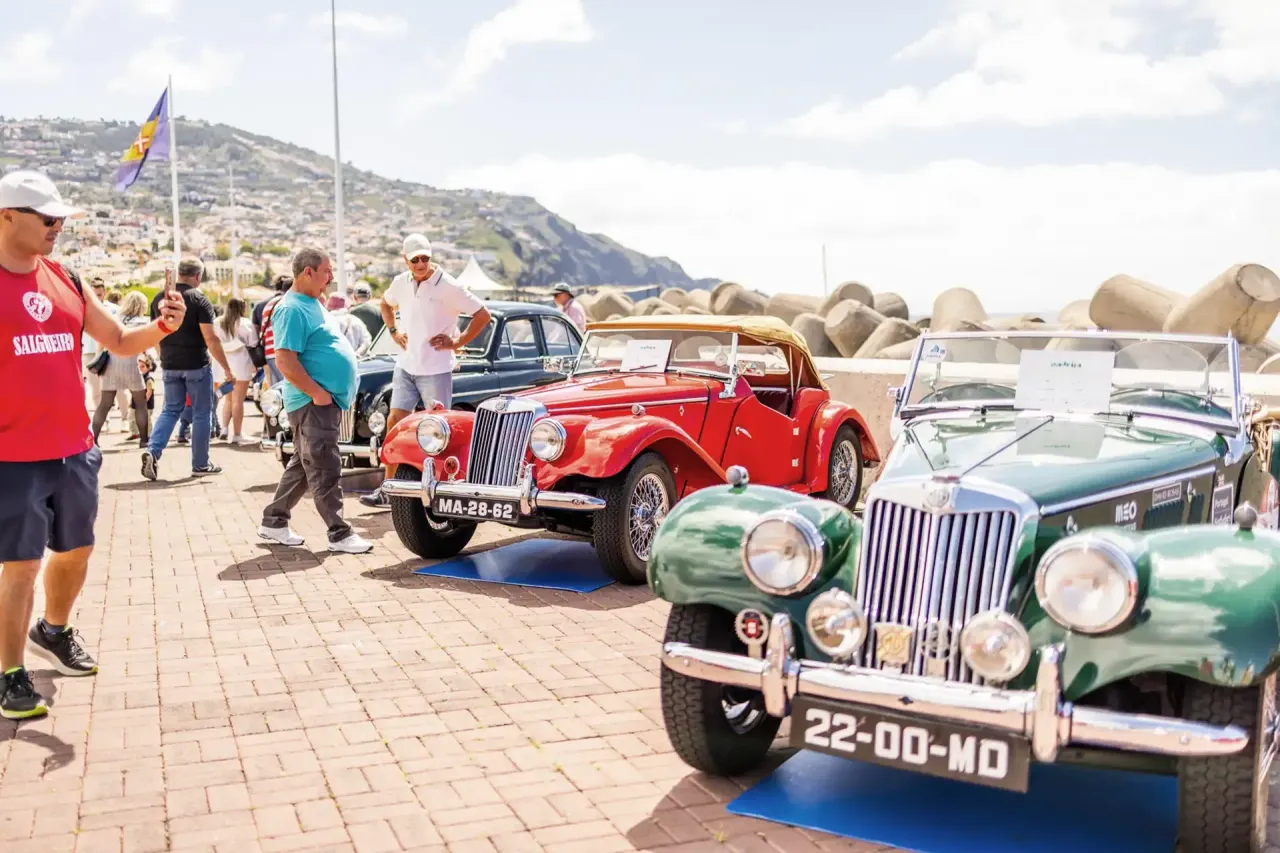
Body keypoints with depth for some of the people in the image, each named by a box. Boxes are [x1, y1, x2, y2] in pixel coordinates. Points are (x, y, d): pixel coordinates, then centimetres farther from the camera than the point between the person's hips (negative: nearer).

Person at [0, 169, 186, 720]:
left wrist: (162, 326, -5)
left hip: (75, 449, 6)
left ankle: (53, 632, 43)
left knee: (76, 551, 19)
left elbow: (120, 343, 13)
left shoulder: (66, 281, 7)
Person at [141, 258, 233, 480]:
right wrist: (226, 367, -11)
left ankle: (152, 451, -5)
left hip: (170, 365, 5)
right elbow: (211, 338, -17)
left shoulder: (159, 298, 5)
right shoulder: (199, 299, -13)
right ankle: (200, 464, 12)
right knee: (201, 413, 7)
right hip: (197, 365, -5)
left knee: (170, 410, 15)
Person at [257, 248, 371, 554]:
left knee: (303, 465, 16)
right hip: (314, 403, -10)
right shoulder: (292, 310, -15)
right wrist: (317, 392, -21)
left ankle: (273, 523, 25)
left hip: (329, 399, 10)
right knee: (325, 470, -6)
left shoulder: (313, 303, 16)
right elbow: (285, 360, -22)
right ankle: (339, 534, -1)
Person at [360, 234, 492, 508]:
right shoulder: (401, 283, 5)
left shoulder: (448, 287, -12)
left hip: (436, 370, -5)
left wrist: (458, 343, -11)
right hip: (405, 366, 5)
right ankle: (388, 488, 9)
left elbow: (483, 315, -12)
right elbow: (386, 304, 27)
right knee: (394, 422, 3)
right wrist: (393, 331, 12)